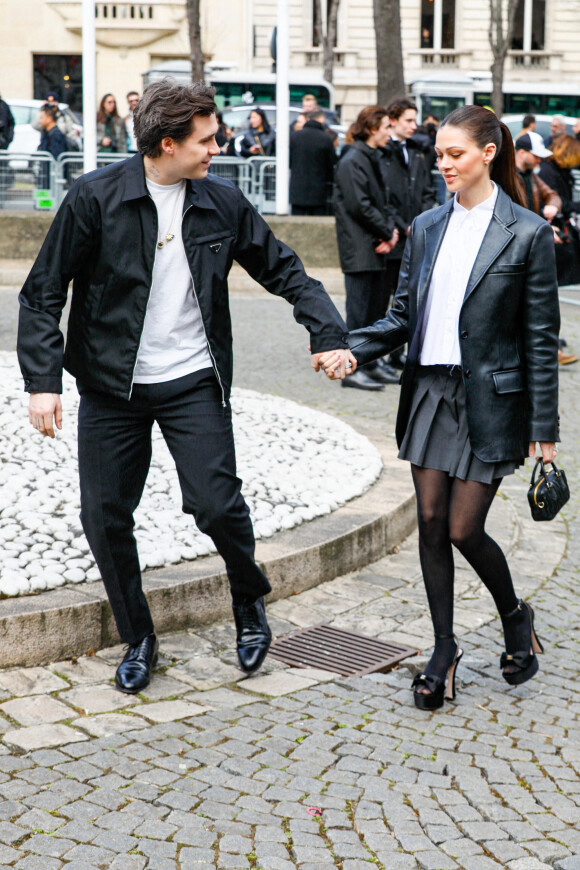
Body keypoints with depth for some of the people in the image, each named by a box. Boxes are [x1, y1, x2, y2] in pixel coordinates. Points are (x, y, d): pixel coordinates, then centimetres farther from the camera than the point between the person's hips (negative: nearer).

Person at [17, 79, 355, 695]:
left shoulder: (222, 203, 1)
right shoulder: (94, 198, -8)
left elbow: (283, 271, 11)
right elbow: (43, 293, -5)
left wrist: (327, 333, -3)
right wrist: (42, 380, -13)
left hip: (193, 382, 1)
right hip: (111, 386, 0)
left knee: (217, 503, -11)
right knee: (104, 517, 3)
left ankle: (250, 602, 20)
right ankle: (138, 640, 24)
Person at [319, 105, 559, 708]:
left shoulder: (527, 234, -8)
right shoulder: (427, 228, 7)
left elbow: (540, 338, -7)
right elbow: (403, 318, 10)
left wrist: (544, 431, -7)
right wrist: (349, 349, -9)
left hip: (489, 400, -5)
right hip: (429, 391, 5)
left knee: (463, 529, -3)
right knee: (431, 522, 6)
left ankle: (515, 617, 26)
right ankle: (444, 649, 21)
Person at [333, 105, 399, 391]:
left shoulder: (371, 158, 15)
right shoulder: (352, 161, -13)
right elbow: (360, 206, -18)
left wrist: (389, 231, -2)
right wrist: (388, 232, -10)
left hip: (374, 247, 9)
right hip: (359, 248, -9)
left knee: (376, 305, 12)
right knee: (359, 308, -5)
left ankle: (371, 363, 20)